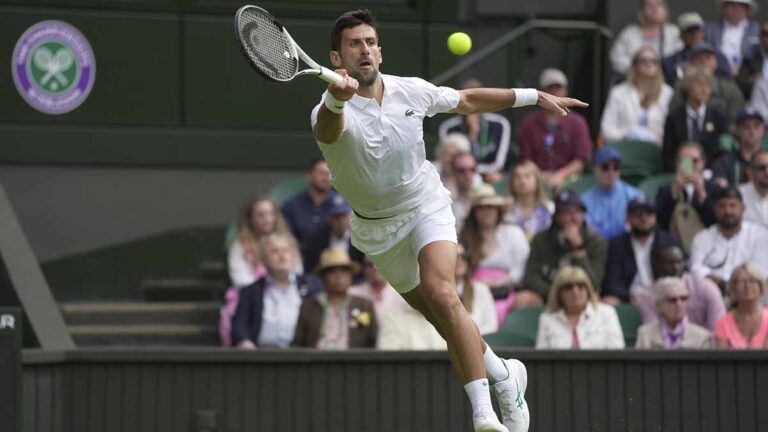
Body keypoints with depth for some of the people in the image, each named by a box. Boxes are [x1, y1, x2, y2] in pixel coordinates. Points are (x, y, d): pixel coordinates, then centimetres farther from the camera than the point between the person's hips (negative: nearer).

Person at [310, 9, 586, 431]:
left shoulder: (410, 90, -11)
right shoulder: (330, 113, -23)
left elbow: (467, 100, 7)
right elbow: (329, 127, -49)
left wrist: (533, 96, 7)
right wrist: (337, 97, -73)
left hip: (426, 205, -1)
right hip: (376, 229, 1)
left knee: (441, 294, -26)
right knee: (445, 321, 9)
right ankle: (504, 376, 35)